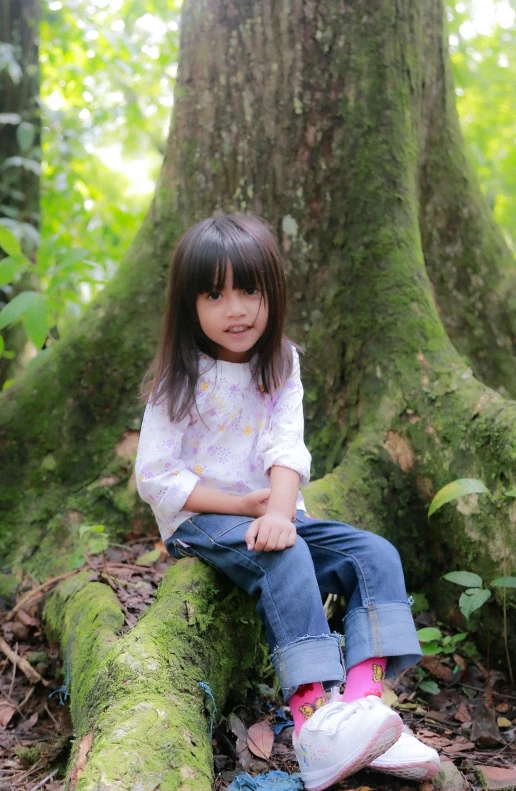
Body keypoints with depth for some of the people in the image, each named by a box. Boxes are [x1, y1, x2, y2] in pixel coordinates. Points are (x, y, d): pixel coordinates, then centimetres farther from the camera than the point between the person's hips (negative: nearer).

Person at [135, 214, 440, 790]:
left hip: (271, 514, 5)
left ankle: (363, 696, -32)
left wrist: (279, 511, -30)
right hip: (197, 522, -5)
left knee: (376, 555, -15)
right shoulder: (178, 381, -7)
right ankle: (313, 716, -42)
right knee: (286, 558, -35)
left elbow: (287, 447, -9)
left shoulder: (280, 366, 5)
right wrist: (243, 504, -15)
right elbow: (154, 479, -10)